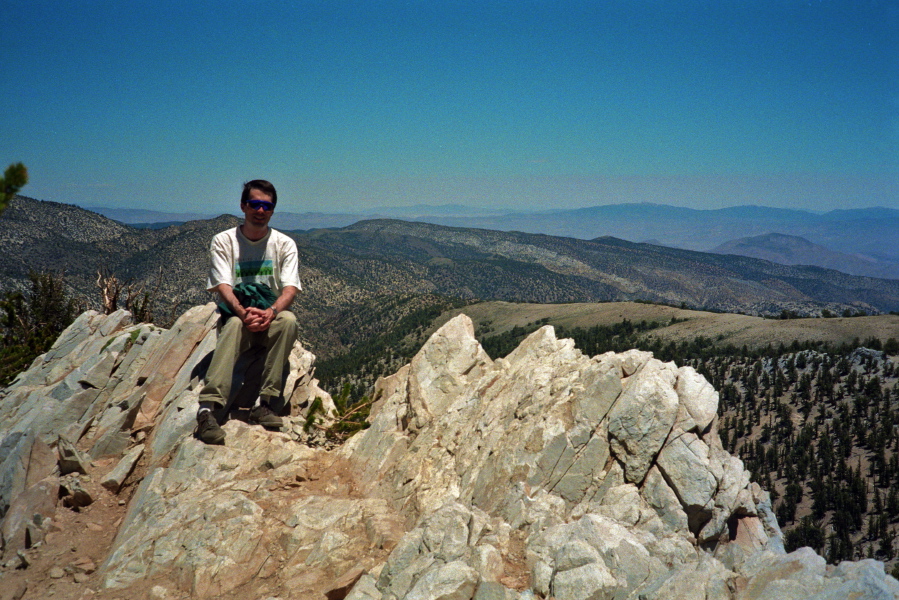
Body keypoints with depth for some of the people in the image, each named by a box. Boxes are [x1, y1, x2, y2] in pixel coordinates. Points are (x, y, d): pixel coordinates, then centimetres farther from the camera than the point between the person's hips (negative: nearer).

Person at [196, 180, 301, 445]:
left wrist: (271, 312, -31)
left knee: (288, 320, -34)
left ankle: (264, 403, -34)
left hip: (270, 320, 1)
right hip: (235, 315, -1)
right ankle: (209, 407, -50)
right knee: (234, 325, -37)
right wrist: (243, 312, -31)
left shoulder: (284, 244, 4)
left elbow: (290, 287, -8)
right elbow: (222, 285, -10)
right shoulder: (223, 240, 2)